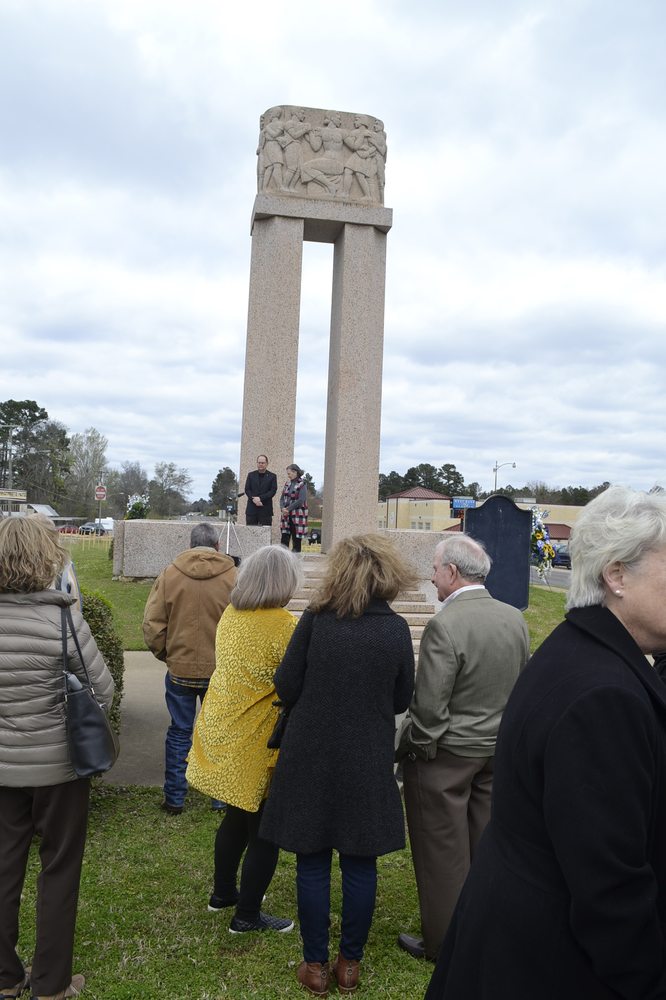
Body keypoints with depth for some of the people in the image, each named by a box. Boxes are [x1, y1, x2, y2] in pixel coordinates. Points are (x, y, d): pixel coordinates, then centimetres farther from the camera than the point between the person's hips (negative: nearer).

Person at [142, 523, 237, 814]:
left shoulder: (169, 575, -5)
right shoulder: (234, 577, -9)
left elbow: (152, 624, -4)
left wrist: (164, 654, 11)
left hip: (180, 670, 1)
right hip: (221, 671, -1)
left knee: (179, 733, 14)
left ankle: (174, 799, 22)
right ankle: (222, 798, 23)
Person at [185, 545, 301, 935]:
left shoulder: (230, 615, 1)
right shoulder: (286, 626, -22)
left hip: (223, 729, 8)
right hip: (258, 744, -8)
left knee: (237, 817, 25)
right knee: (266, 830, 9)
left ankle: (223, 892, 40)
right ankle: (247, 915, 21)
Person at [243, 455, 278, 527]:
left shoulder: (272, 476, 7)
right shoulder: (251, 475, 14)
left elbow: (273, 491, -3)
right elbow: (246, 489, 6)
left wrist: (260, 498, -14)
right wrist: (253, 499, -12)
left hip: (265, 510, -2)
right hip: (251, 509, 2)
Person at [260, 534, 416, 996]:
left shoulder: (315, 620, -12)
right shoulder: (397, 629, -7)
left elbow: (286, 689, -7)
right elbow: (402, 701, 1)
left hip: (311, 760, -1)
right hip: (368, 764, 1)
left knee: (313, 865, 12)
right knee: (360, 865, 14)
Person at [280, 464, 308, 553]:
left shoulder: (302, 484, -7)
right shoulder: (287, 483, 11)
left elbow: (301, 500, -15)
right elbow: (282, 498, 10)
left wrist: (288, 509, -15)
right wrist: (282, 508, -9)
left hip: (297, 515, -6)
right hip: (286, 515, 6)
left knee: (296, 539, 0)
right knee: (284, 539, 1)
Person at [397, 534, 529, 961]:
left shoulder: (445, 625, -25)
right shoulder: (516, 619, -4)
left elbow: (430, 706, -22)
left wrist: (417, 747, -7)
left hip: (447, 756, -6)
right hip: (498, 751, 7)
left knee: (443, 852, 10)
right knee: (485, 845, 20)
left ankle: (444, 941, 26)